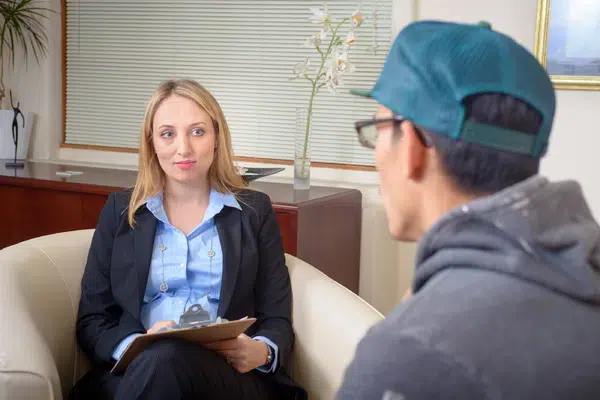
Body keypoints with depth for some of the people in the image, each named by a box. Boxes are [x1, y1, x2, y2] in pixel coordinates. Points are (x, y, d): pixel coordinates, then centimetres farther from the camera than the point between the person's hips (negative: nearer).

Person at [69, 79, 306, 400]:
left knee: (165, 362, -37)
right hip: (133, 371, 1)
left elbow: (278, 319, 9)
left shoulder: (254, 210, 13)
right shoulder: (121, 209, 15)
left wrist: (260, 352, -16)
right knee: (156, 358, -37)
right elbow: (91, 320, 9)